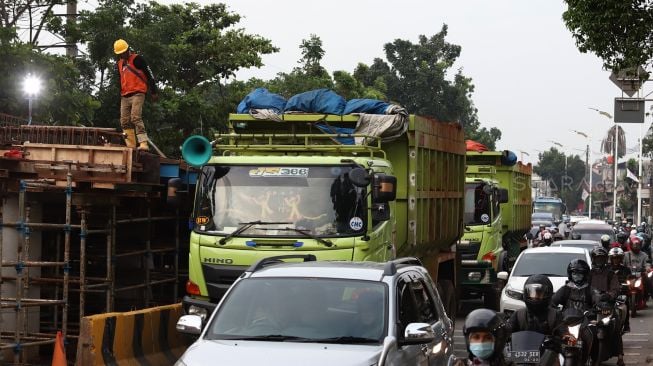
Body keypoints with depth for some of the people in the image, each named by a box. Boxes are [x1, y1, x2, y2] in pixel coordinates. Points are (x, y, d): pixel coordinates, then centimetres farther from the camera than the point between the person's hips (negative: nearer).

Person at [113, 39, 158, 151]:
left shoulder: (137, 59, -5)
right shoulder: (120, 63, 18)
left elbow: (149, 74, -6)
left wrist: (154, 92, -8)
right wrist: (119, 95, 26)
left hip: (137, 94, -8)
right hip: (125, 97, 8)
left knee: (136, 118, -21)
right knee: (124, 121, 4)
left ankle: (143, 144, -26)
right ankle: (131, 146, 7)